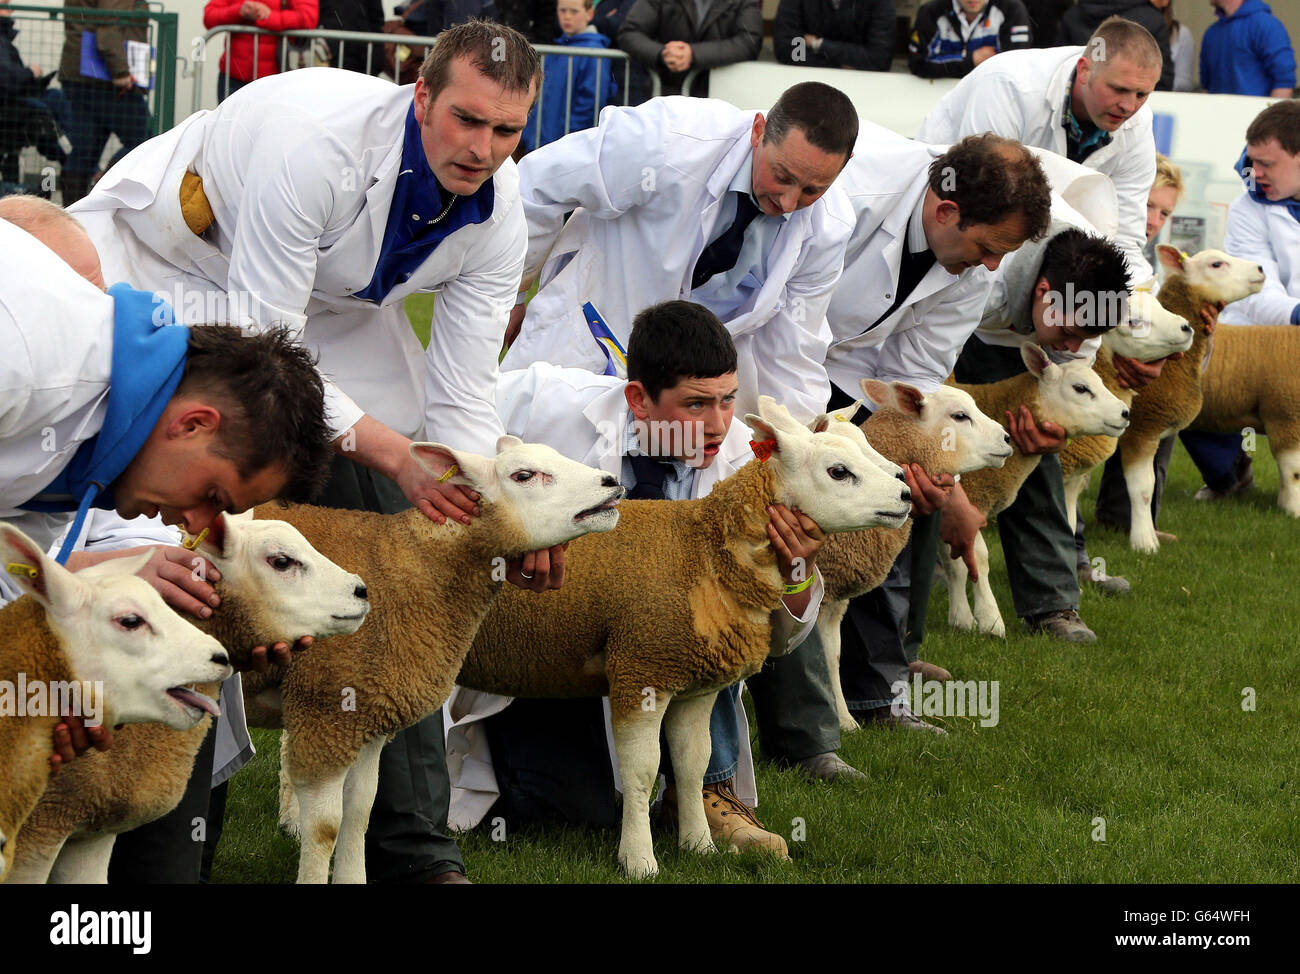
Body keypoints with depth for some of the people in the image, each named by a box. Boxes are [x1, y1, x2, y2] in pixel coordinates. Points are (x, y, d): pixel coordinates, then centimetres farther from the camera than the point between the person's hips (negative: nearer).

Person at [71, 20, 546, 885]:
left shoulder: (499, 213, -17)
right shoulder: (315, 140, -37)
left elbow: (462, 400, -13)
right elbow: (262, 341, -35)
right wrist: (392, 451, -41)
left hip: (328, 307, 6)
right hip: (170, 263, -6)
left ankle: (412, 847, 3)